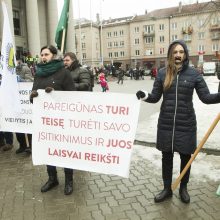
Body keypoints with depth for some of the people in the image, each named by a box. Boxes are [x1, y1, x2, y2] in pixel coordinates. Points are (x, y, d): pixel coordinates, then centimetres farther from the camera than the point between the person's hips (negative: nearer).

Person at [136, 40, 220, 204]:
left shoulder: (193, 74, -3)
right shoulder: (162, 73, 1)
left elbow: (206, 97, -4)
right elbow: (155, 97, 1)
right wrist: (145, 96, -20)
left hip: (186, 124, -1)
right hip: (166, 124, 1)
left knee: (186, 156, 12)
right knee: (166, 156, 12)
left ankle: (183, 188, 35)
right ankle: (167, 189, 31)